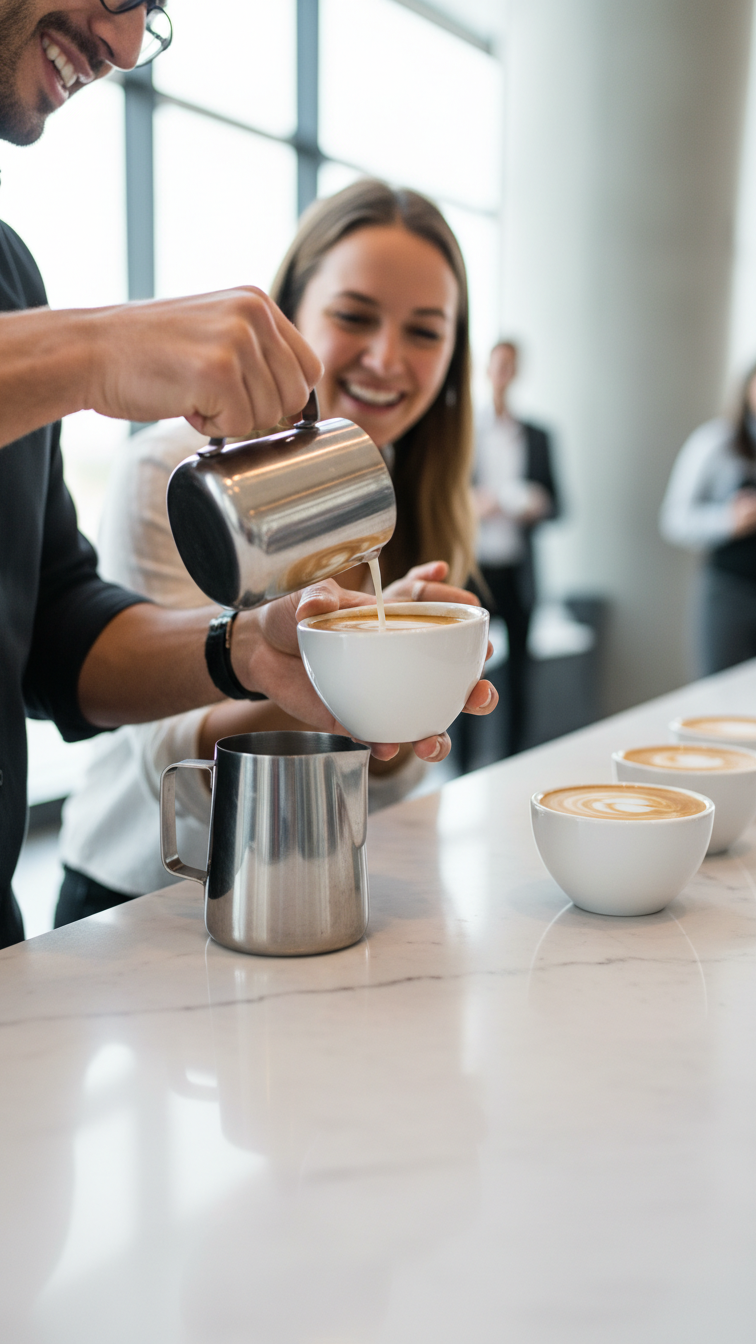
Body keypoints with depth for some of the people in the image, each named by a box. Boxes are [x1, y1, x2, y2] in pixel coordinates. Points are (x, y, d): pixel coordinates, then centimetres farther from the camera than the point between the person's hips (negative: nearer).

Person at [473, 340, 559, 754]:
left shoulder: (537, 437, 13)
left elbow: (554, 504, 14)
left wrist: (538, 505, -8)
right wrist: (468, 506, -14)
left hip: (518, 572, 2)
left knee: (517, 670, 4)